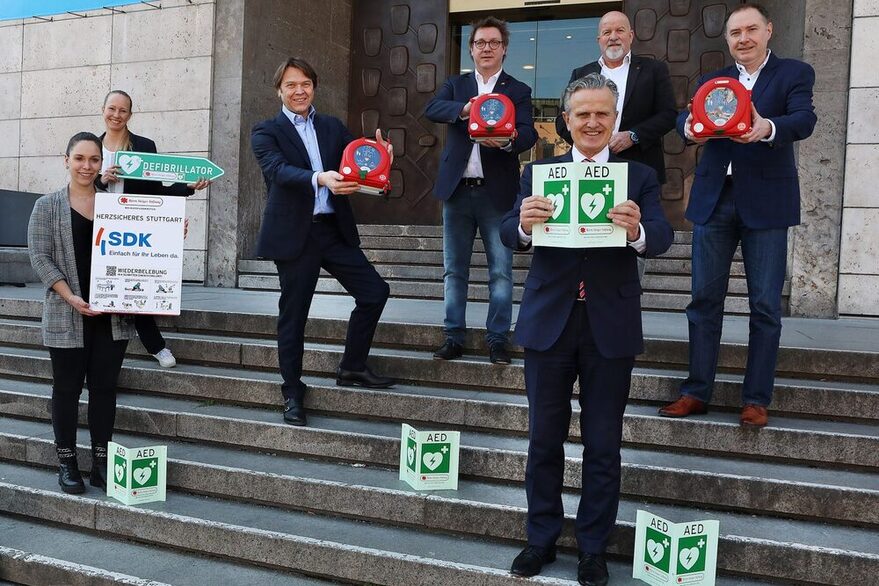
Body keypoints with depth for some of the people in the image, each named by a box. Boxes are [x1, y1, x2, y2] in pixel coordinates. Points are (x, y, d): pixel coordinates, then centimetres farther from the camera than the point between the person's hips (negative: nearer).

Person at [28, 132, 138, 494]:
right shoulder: (47, 206, 3)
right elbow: (40, 257, -4)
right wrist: (70, 297, -16)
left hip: (112, 315, 2)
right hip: (67, 316, -2)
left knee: (104, 388, 7)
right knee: (67, 388, 7)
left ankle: (101, 462, 17)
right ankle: (66, 463, 19)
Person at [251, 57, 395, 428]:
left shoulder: (334, 127, 15)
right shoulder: (266, 132, 2)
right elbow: (277, 170, -17)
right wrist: (319, 178, -35)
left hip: (334, 228, 4)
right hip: (294, 233, -4)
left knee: (375, 290, 0)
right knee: (293, 314, 3)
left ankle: (351, 368, 18)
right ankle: (293, 393, 18)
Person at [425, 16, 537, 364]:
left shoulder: (518, 91, 6)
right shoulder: (455, 85, 12)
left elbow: (528, 134, -9)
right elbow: (431, 109, -8)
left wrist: (506, 140, -32)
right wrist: (465, 108, -28)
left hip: (497, 192, -2)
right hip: (457, 190, 2)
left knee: (501, 270, 0)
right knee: (454, 269, 7)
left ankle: (497, 339, 10)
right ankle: (454, 337, 16)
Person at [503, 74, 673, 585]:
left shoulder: (640, 177, 4)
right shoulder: (538, 172, 5)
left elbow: (662, 239, -11)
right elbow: (510, 234, -8)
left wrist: (637, 231, -33)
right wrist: (524, 223, -31)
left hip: (611, 327, 0)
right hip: (549, 323, 1)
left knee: (603, 446, 10)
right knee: (544, 440, 11)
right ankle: (542, 538, 30)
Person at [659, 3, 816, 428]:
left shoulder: (794, 73, 7)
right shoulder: (711, 81, 16)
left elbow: (805, 119, -11)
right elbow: (684, 118, -2)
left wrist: (768, 128, -33)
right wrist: (690, 128, -26)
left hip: (765, 201, -2)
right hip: (714, 200, 3)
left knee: (765, 305, 0)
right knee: (704, 298, 4)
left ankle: (756, 399, 9)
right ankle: (696, 392, 13)